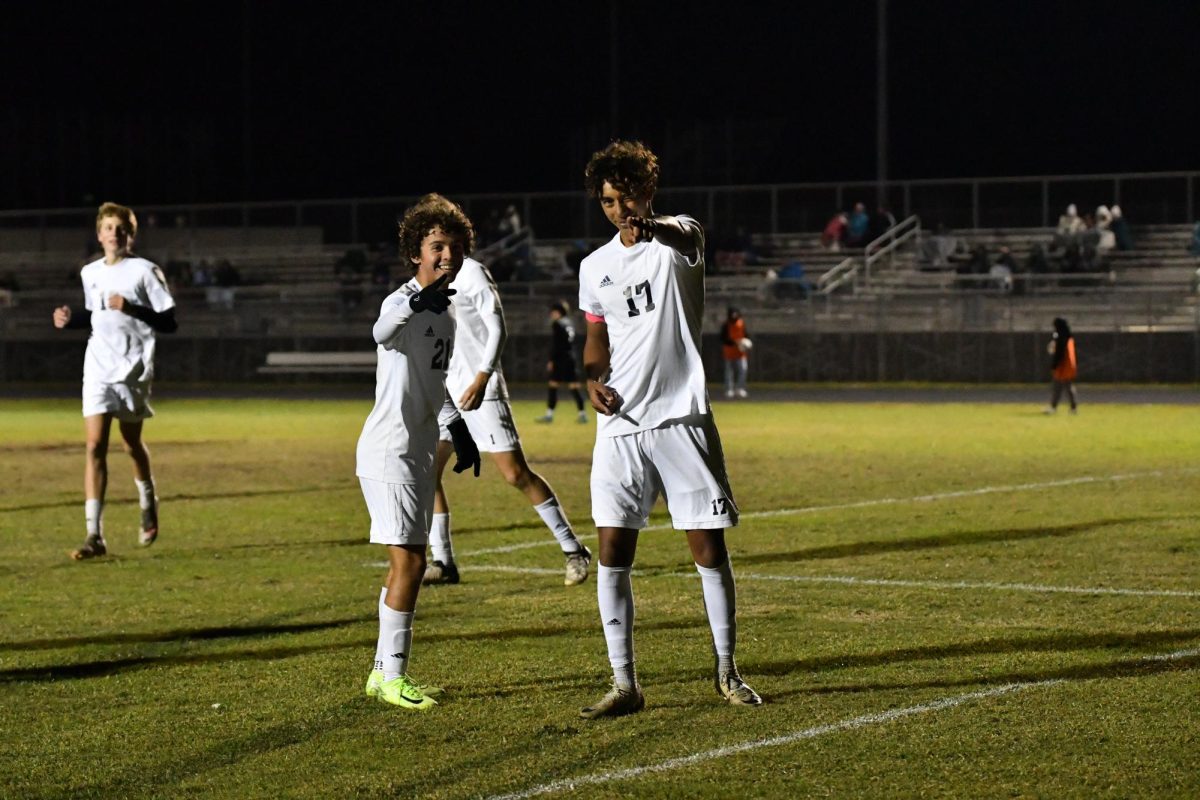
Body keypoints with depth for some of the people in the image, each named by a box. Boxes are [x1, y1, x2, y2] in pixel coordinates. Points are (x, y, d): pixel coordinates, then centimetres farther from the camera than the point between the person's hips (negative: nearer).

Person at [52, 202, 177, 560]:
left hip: (133, 368, -3)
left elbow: (169, 322, -9)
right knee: (95, 446, -10)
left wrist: (130, 308, -21)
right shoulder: (90, 273, 10)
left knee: (131, 442, 11)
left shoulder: (145, 271, -6)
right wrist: (71, 319, 6)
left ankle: (148, 504, 43)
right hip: (98, 368, 3)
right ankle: (94, 535, -15)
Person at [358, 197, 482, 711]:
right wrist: (416, 303, -61)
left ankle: (385, 670, 22)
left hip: (419, 452, 9)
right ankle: (391, 676, -4)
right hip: (388, 452, -9)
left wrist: (458, 429, 27)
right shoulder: (402, 302, -16)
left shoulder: (444, 313, 12)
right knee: (408, 563, -11)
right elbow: (381, 332, -42)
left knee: (409, 566, 13)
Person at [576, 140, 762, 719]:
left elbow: (688, 235, -30)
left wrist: (652, 227, -55)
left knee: (709, 549, 0)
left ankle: (727, 673, 16)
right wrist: (593, 380, 0)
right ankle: (624, 683, 4)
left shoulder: (678, 241, -4)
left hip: (682, 419, -4)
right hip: (620, 425, 4)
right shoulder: (596, 267, 12)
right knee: (612, 554, -3)